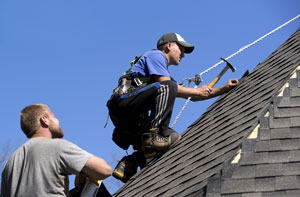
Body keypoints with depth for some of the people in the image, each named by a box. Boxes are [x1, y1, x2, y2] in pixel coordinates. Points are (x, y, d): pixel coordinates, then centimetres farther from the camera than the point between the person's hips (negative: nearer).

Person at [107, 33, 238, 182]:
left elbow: (193, 97, 31)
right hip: (124, 100, -9)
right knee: (167, 87, -25)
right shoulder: (156, 55, 6)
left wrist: (224, 89, 26)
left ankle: (127, 164, -4)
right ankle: (152, 135, -33)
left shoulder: (164, 71, 34)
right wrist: (198, 91, -2)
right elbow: (167, 86, -10)